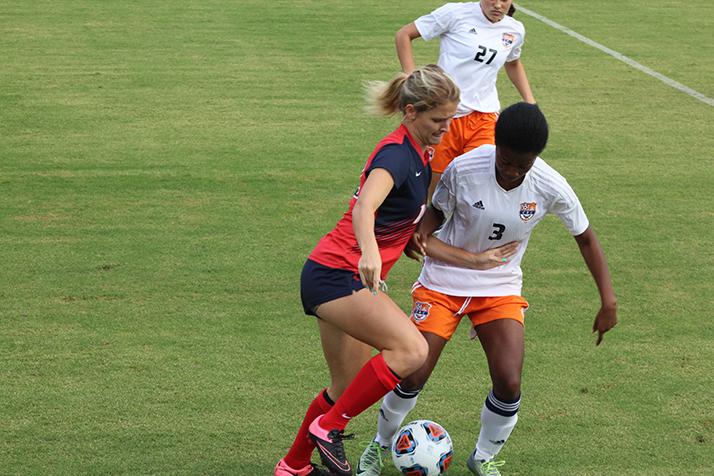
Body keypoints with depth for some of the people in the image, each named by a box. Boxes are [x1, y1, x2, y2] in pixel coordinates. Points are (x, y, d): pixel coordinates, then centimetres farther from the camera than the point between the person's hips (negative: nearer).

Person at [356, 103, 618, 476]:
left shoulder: (550, 187, -19)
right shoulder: (463, 169, -23)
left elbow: (585, 237, -3)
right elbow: (437, 212, -3)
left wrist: (608, 301, -5)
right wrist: (420, 236, -26)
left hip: (501, 290, 1)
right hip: (443, 282, -1)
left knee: (509, 384, -14)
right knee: (413, 375, -7)